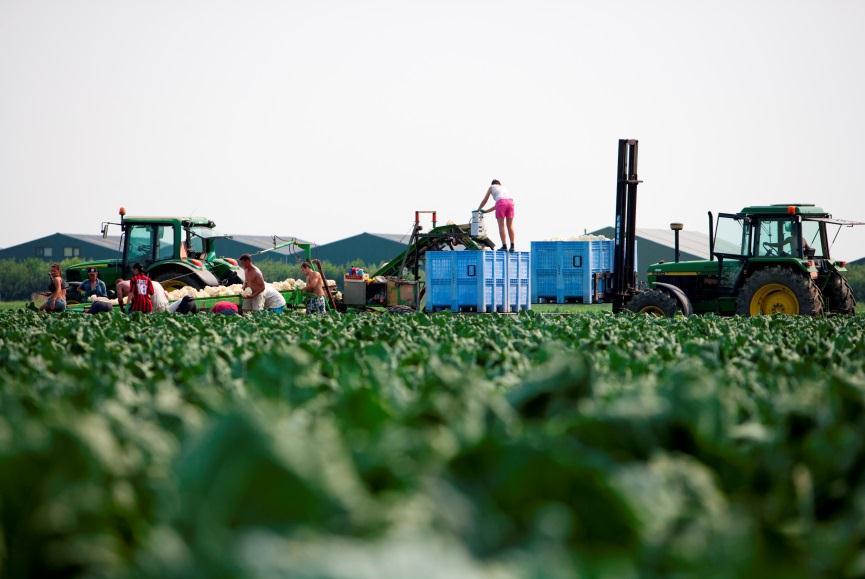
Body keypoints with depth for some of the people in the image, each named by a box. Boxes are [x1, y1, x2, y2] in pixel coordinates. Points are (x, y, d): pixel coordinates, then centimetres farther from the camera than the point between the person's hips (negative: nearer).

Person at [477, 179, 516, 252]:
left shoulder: (491, 187, 25)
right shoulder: (504, 188, 37)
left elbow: (484, 201, 31)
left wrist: (479, 209, 46)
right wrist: (486, 211, 47)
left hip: (502, 202, -4)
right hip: (510, 202, 4)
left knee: (501, 226, -2)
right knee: (510, 226, 5)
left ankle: (504, 246, -8)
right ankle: (512, 246, 0)